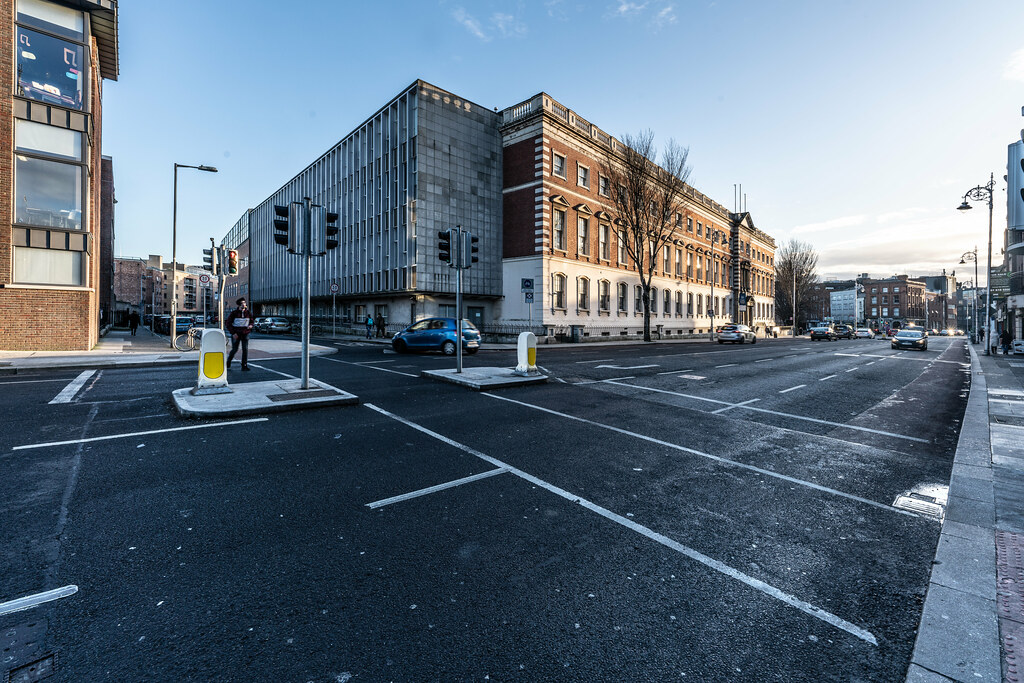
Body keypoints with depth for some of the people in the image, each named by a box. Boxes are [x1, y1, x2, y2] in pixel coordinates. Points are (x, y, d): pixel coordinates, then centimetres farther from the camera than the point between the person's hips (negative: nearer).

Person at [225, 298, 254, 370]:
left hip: (245, 334, 2)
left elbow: (252, 321, 19)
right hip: (236, 334, -2)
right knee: (234, 350, 2)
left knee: (245, 349, -6)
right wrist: (233, 333, -11)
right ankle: (228, 364, 26)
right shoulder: (234, 313, -4)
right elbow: (228, 324, -2)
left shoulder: (248, 313, 5)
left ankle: (244, 366, -2)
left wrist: (250, 325, -5)